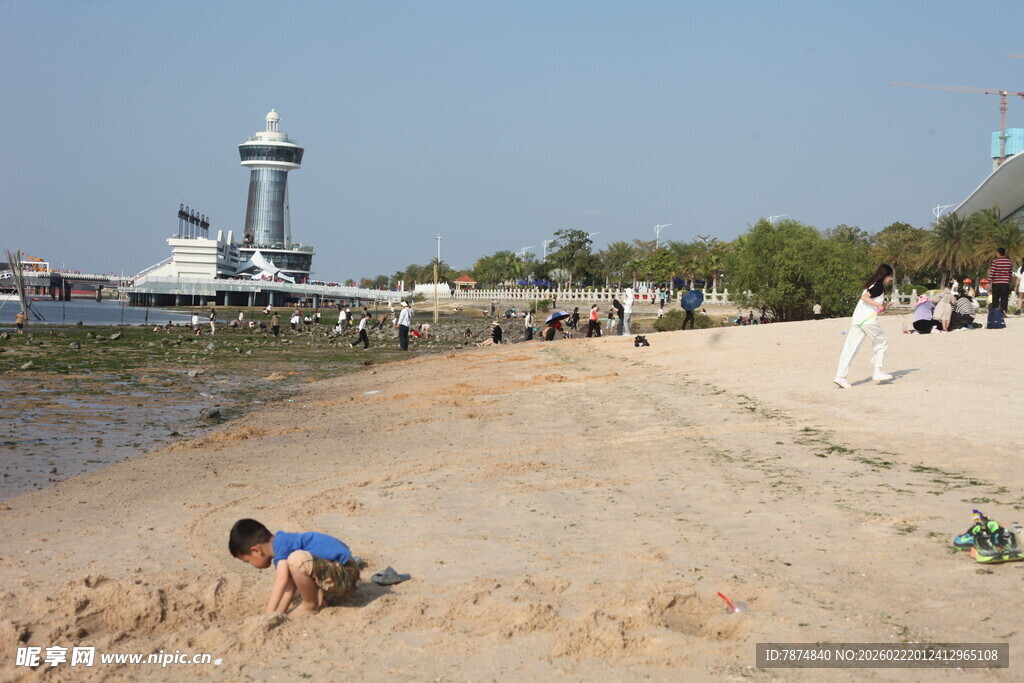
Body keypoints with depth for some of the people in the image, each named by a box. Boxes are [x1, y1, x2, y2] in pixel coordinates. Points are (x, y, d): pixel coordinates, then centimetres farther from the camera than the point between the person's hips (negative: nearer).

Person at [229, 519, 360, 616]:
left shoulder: (280, 544, -16)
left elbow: (281, 581, -30)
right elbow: (288, 588, 11)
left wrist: (267, 617, -31)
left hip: (346, 575, -11)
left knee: (296, 560, -31)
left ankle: (311, 605, -8)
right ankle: (320, 597, 9)